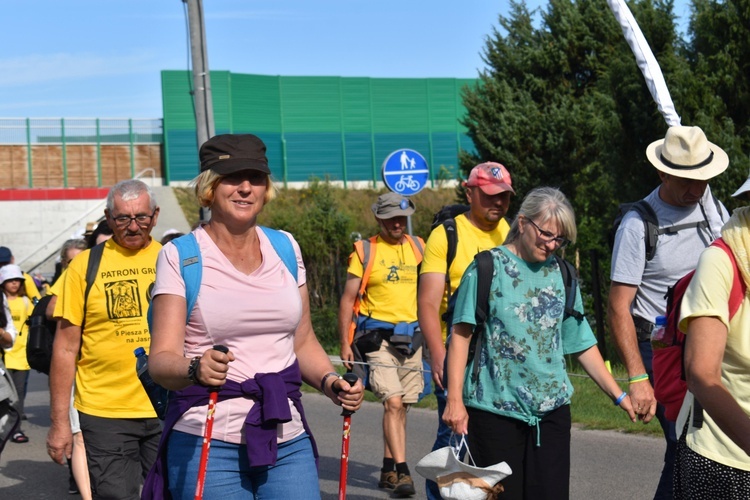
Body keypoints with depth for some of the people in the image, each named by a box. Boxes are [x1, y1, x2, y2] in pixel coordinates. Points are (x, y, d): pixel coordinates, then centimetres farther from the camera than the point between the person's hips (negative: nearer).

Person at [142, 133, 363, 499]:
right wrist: (194, 369, -31)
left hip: (288, 441, 4)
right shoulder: (179, 256, -3)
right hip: (207, 446, -3)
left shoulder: (286, 248, 10)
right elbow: (161, 359, -10)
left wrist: (330, 382, -1)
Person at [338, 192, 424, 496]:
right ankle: (402, 471, -16)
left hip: (412, 338, 4)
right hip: (379, 337, -4)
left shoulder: (418, 248, 11)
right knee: (393, 403, -16)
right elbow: (347, 299, 1)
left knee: (400, 407, 9)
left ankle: (388, 470, 21)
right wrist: (345, 343, -5)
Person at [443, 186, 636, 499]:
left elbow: (582, 344, 13)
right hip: (495, 408, -4)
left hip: (552, 409, 4)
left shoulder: (561, 275, 10)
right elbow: (461, 334, -5)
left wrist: (618, 395, 8)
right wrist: (455, 399, -12)